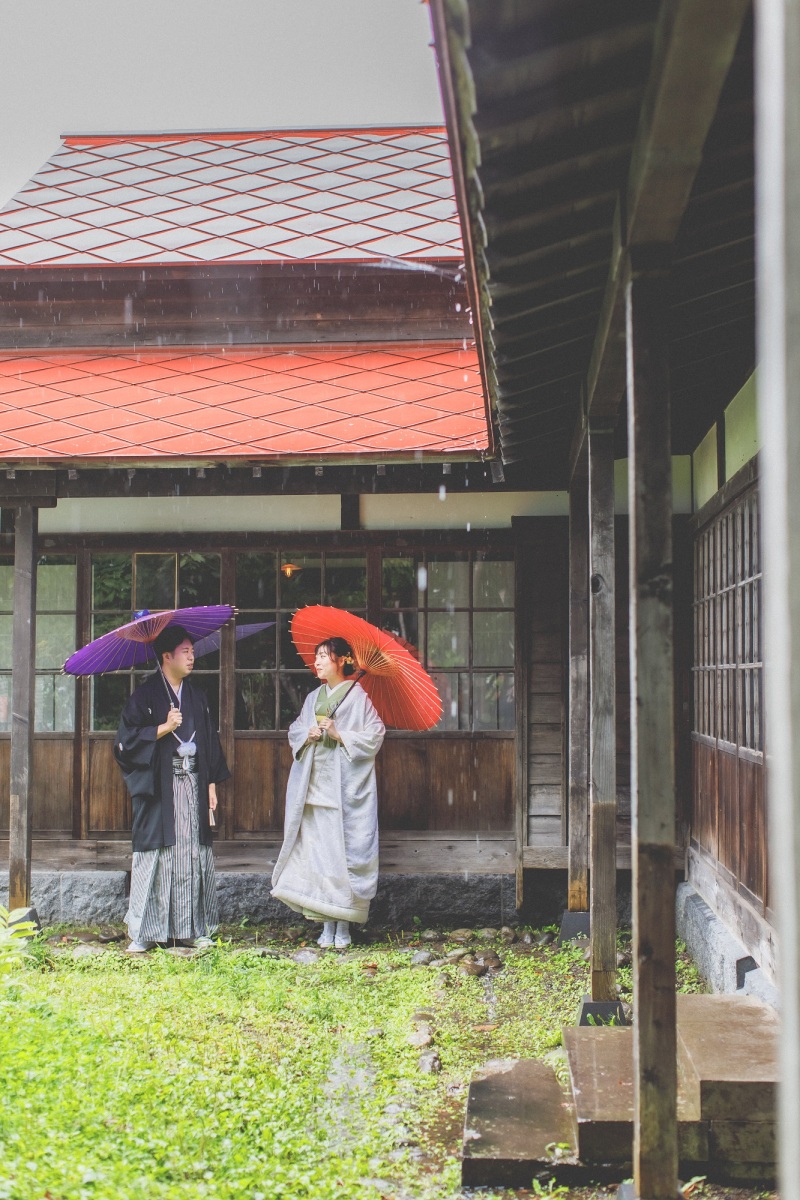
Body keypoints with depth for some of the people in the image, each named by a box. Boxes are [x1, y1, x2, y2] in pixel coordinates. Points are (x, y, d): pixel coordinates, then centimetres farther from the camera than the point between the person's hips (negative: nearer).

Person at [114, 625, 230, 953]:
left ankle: (192, 928, 10)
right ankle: (144, 932, 0)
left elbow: (210, 742, 16)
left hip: (193, 786, 5)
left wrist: (212, 784, 10)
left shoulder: (196, 697, 14)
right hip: (159, 789, -5)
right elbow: (126, 740, -7)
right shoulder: (145, 695, -2)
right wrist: (164, 728, -15)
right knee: (155, 855, -6)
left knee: (192, 854, 4)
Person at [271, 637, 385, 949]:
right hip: (315, 788, 6)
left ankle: (344, 926, 3)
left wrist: (339, 734, -14)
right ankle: (327, 925, 8)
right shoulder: (314, 698, 16)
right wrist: (308, 734, -3)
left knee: (345, 850, -5)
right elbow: (294, 732, 18)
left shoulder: (358, 697, -2)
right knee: (317, 850, 2)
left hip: (347, 788, -5)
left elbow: (374, 736, -7)